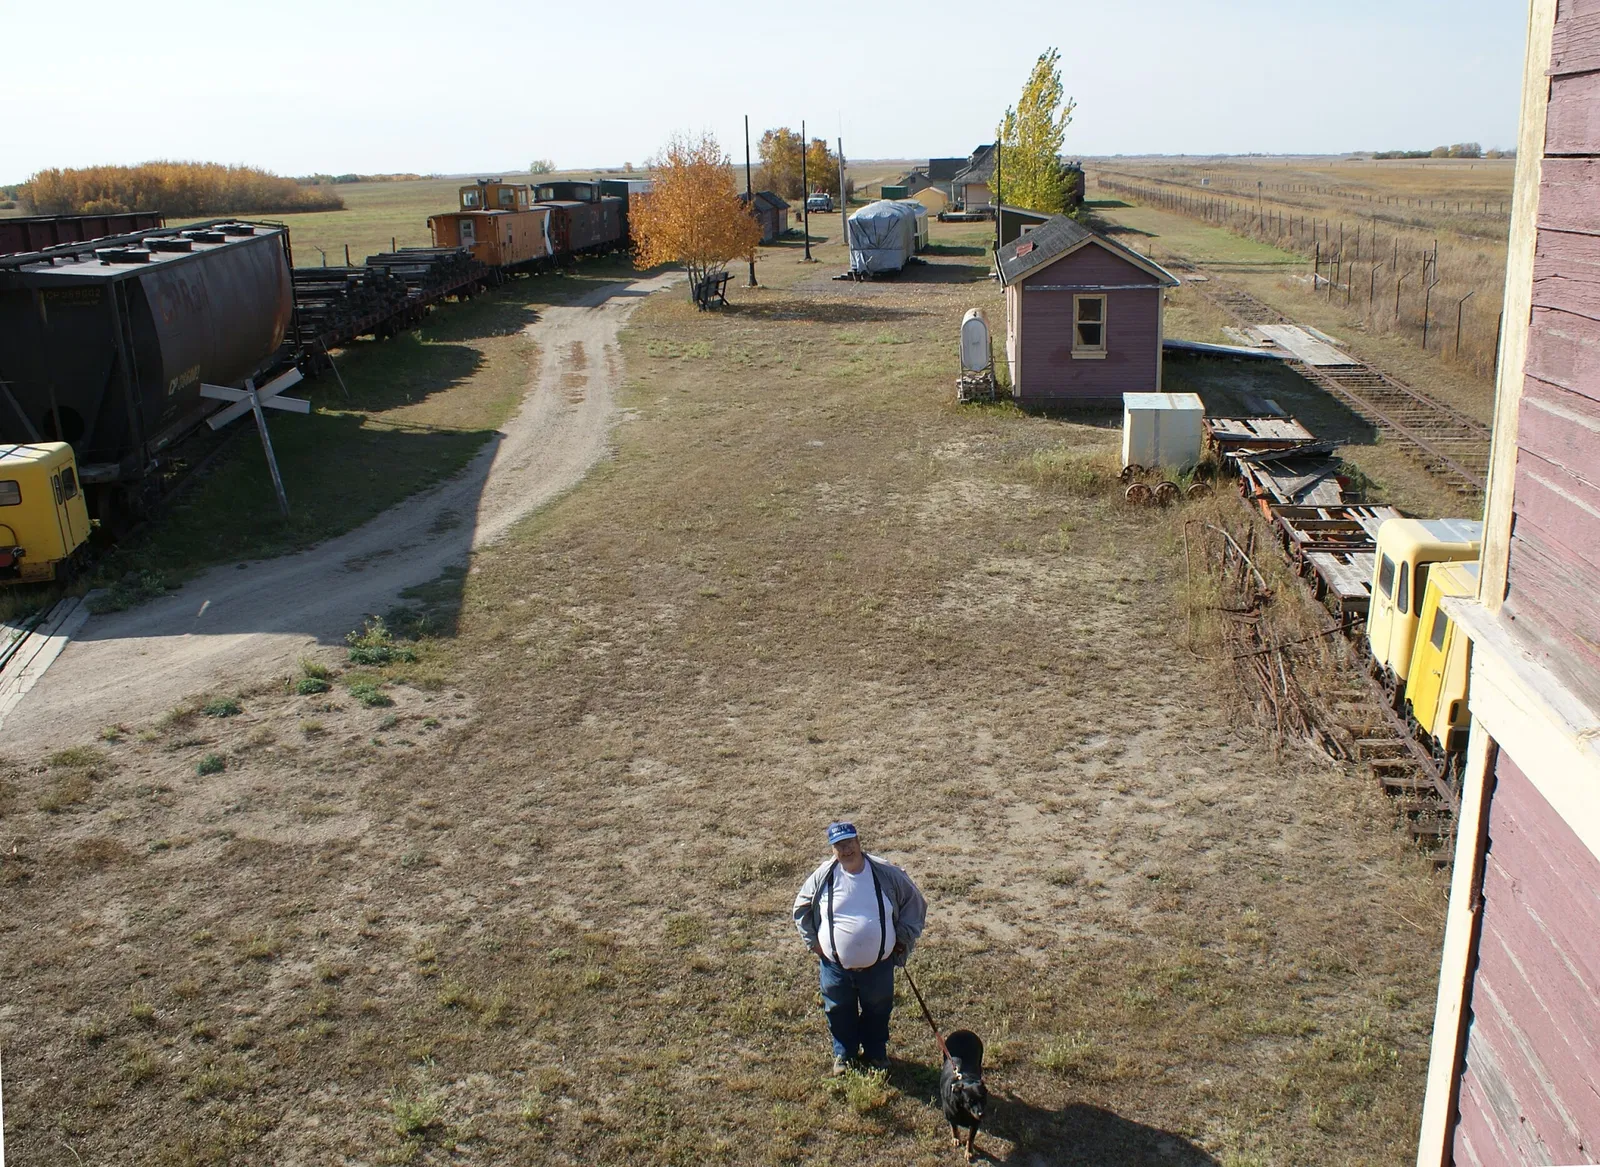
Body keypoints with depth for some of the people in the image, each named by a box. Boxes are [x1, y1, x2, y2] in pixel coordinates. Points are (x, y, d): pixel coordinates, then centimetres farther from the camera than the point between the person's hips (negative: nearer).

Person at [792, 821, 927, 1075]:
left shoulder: (886, 873, -13)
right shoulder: (822, 876, -11)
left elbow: (915, 902, 2)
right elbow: (801, 909, 7)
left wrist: (904, 938, -1)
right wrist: (813, 941, 1)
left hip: (878, 965, 0)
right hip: (836, 966, 0)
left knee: (878, 1011, 20)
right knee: (840, 1013, 18)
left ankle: (876, 1052, 46)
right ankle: (844, 1053, 44)